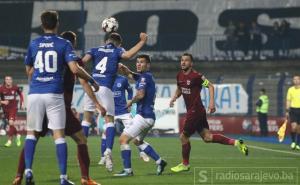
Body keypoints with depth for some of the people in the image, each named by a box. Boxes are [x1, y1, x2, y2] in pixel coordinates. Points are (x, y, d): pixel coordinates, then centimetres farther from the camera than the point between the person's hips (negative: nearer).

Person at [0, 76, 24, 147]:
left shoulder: (15, 87, -8)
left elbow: (20, 94, 13)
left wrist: (22, 103, 8)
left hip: (13, 108, -2)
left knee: (11, 122, -18)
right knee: (11, 124, 11)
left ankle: (9, 140, -12)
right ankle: (17, 135, 38)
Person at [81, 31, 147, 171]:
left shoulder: (95, 50, 18)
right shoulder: (117, 51, 12)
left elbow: (84, 60, 0)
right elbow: (128, 55, -11)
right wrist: (142, 42, -4)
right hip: (105, 89, -2)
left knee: (86, 119, 15)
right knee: (109, 120, 5)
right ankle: (108, 150, -15)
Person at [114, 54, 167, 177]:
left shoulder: (145, 76, -11)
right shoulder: (142, 76, 17)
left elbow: (141, 94, -24)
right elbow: (129, 74, 27)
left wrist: (131, 102, -6)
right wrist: (123, 68, 5)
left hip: (143, 115, -10)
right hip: (150, 116, 10)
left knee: (123, 139, -9)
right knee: (137, 141, 28)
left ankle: (127, 170, -12)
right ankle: (159, 161, 23)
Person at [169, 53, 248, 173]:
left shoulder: (196, 76, -15)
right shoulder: (180, 76, 9)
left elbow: (210, 86, -12)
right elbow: (179, 89, 26)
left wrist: (211, 102, -22)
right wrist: (174, 97, 6)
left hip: (195, 111, -8)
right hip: (192, 110, 8)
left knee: (184, 137, 1)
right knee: (207, 137, 8)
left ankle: (185, 164, 18)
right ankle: (235, 143, 11)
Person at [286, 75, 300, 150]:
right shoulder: (290, 89, 4)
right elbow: (288, 101, 7)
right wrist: (287, 111, 1)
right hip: (293, 109, 0)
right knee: (293, 126, -14)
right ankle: (293, 142, 6)